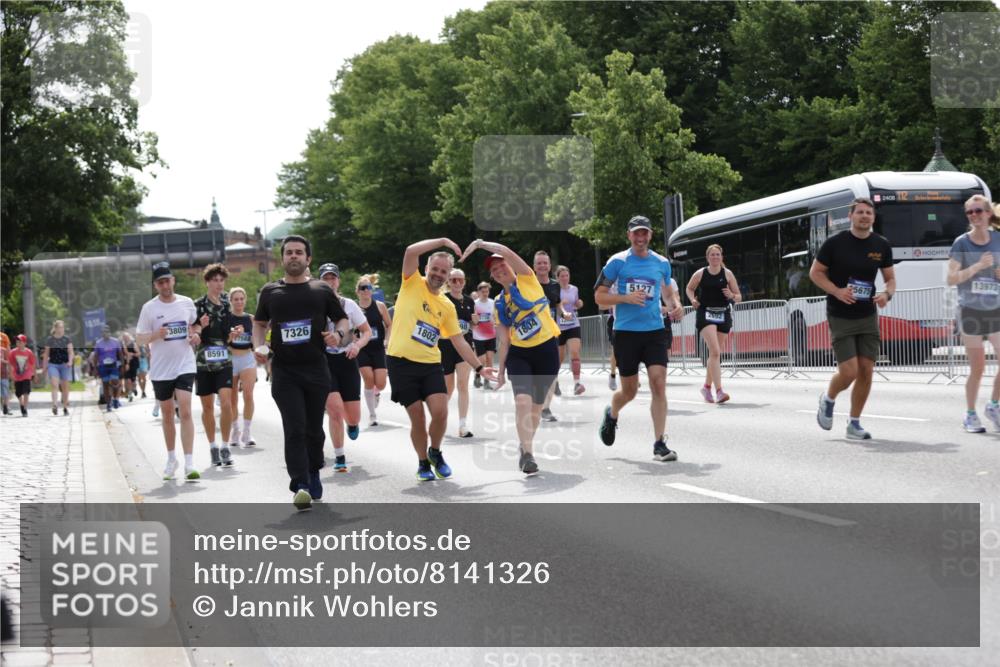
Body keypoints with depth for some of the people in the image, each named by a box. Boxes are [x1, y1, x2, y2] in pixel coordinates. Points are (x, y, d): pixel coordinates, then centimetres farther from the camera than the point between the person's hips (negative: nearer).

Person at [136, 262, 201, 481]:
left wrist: (195, 335, -2)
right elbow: (139, 339, -1)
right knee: (167, 415, 11)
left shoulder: (187, 303, 3)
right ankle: (171, 459, 28)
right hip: (160, 370, 0)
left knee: (185, 411, -13)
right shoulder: (149, 308, -3)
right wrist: (155, 335, -21)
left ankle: (189, 464, -17)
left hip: (185, 366, 0)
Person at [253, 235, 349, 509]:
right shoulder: (270, 291, 8)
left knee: (314, 428, 11)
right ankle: (300, 485, -16)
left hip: (316, 369, 1)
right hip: (284, 371, -1)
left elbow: (342, 319, 12)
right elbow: (260, 323, 19)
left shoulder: (322, 290, 6)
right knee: (294, 428, -12)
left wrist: (339, 334, -10)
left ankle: (314, 474, 32)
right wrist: (258, 346, 1)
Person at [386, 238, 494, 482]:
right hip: (402, 362, -3)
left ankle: (435, 452, 17)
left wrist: (479, 367, 11)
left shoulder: (447, 306, 12)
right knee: (417, 418, -1)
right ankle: (423, 463, 22)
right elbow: (411, 251, -15)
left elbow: (459, 341, 15)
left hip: (431, 364, 3)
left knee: (440, 412, -12)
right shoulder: (412, 284, 1)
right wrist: (442, 241, -12)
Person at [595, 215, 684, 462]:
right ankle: (612, 415, 42)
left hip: (655, 331, 2)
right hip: (626, 332, -2)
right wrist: (626, 297, -17)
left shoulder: (661, 263, 7)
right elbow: (599, 296, -2)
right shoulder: (617, 262, -2)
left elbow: (668, 289, 25)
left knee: (659, 384, -12)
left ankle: (659, 445, -9)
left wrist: (676, 304, 3)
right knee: (629, 391, 7)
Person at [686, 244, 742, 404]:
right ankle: (719, 391, -24)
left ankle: (707, 386, 31)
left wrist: (731, 296, -15)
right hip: (705, 314, -3)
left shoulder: (727, 274, 3)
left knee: (716, 354, 10)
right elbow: (689, 288, 19)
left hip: (723, 315, 3)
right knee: (715, 352, -18)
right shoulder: (700, 274, 1)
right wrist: (693, 299, -1)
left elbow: (739, 297, 7)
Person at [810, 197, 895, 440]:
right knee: (849, 371, -11)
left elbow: (890, 278, 12)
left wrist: (887, 294, -11)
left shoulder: (881, 245, 2)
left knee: (866, 370, 0)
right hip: (840, 318, -4)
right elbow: (815, 272, -3)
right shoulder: (835, 243, -9)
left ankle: (854, 424, 13)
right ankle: (828, 399, 22)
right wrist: (837, 291, -18)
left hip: (868, 317, 4)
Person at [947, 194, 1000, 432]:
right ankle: (970, 415, 16)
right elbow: (951, 278, -11)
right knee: (977, 368, 0)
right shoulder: (962, 243, -5)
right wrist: (978, 266, -21)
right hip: (971, 311, -3)